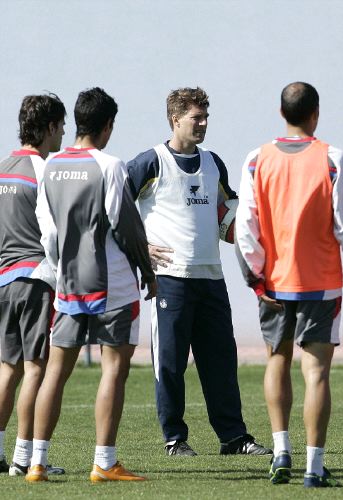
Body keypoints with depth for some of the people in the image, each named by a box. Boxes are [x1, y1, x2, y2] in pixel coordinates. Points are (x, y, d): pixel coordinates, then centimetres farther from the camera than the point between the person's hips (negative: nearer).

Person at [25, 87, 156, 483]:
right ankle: (104, 462, -5)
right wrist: (148, 272, 1)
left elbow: (46, 228, 10)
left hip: (68, 284, 6)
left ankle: (37, 461, 5)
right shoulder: (108, 166, -11)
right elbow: (126, 225, -11)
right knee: (114, 368, -1)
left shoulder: (51, 166, 6)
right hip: (113, 283, -6)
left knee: (57, 368, 8)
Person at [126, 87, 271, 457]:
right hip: (170, 274, -6)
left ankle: (233, 436, 9)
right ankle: (174, 438, 5)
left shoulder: (212, 163, 15)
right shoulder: (152, 163, -5)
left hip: (211, 274, 6)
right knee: (170, 360, -2)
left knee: (221, 357, 5)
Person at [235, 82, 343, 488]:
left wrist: (256, 278, 3)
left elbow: (245, 228, -4)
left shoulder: (258, 160, -1)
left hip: (274, 282, 2)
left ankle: (281, 449, 10)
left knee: (277, 361, 19)